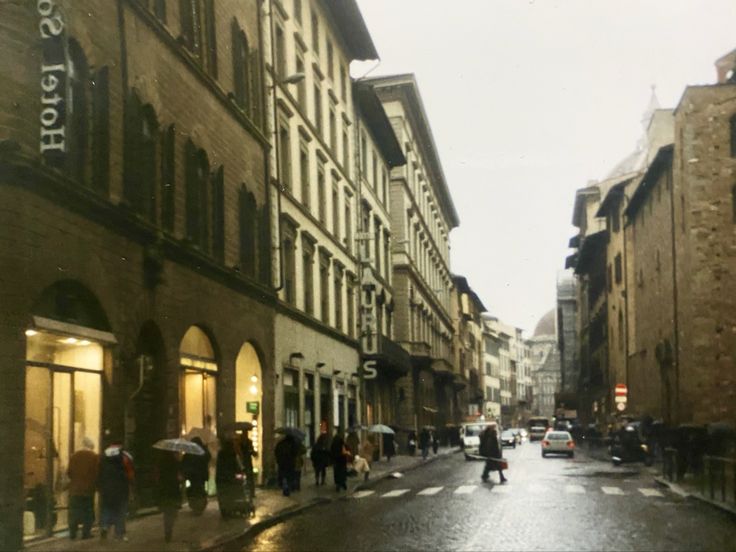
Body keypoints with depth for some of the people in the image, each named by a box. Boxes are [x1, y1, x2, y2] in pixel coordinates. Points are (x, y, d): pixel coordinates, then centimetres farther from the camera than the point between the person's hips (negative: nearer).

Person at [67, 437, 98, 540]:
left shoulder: (74, 456, 1)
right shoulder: (95, 457, -7)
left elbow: (69, 472, 2)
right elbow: (97, 473, -8)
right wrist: (96, 485, 7)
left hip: (75, 488, 2)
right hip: (89, 489, -2)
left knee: (74, 512, 9)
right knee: (88, 512, 6)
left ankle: (72, 533, 9)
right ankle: (86, 532, 4)